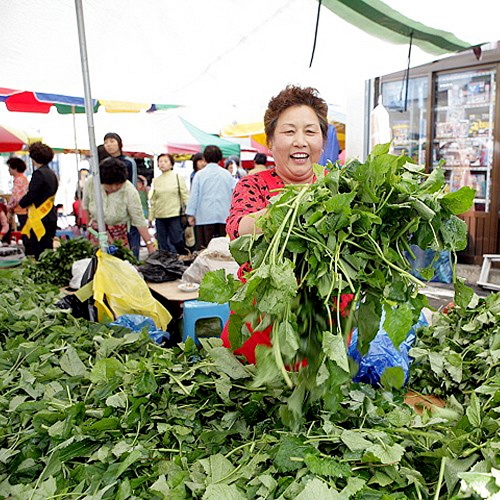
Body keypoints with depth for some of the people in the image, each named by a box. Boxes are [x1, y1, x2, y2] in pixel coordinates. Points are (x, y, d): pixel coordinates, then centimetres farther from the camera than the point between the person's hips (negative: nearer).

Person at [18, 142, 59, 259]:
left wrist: (19, 203, 2)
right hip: (51, 216, 9)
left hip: (40, 218, -9)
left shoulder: (38, 173, -13)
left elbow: (31, 195, -16)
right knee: (48, 250, 14)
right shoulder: (52, 174, 14)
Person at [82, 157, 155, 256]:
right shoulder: (91, 182, -15)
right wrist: (90, 227, 6)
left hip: (120, 234, -2)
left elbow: (139, 221, -22)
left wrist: (150, 245, -25)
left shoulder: (130, 191, -24)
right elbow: (85, 206, 2)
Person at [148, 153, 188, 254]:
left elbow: (185, 196, 0)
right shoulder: (155, 181, 11)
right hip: (160, 217, 4)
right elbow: (153, 201, 13)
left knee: (177, 241, -5)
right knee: (162, 244, 7)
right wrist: (151, 217, 9)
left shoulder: (178, 178, 3)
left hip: (175, 215, -3)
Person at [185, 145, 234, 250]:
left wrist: (190, 214, 5)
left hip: (205, 216, -2)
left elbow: (194, 195, 0)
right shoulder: (227, 174, 7)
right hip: (224, 215, 2)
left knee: (205, 249, -1)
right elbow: (233, 193, 12)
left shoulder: (200, 174, 0)